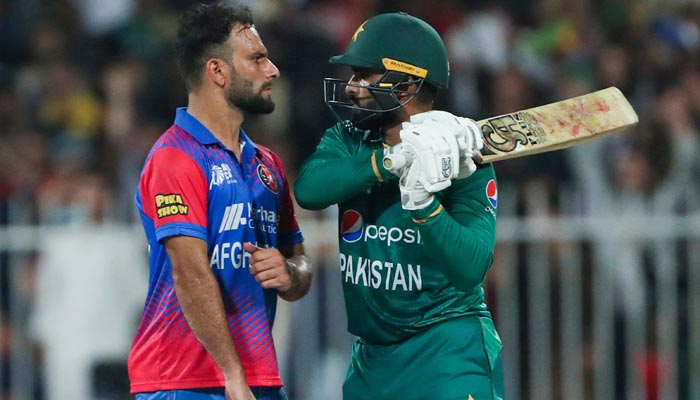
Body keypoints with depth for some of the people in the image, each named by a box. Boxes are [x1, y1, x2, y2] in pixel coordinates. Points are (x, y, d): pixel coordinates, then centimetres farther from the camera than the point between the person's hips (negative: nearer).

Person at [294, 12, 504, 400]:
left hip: (448, 352, -5)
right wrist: (395, 158, -28)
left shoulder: (463, 163, -10)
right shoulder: (348, 139, 4)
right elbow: (308, 188, -18)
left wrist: (423, 200, -35)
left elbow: (468, 270, -22)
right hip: (371, 355, 5)